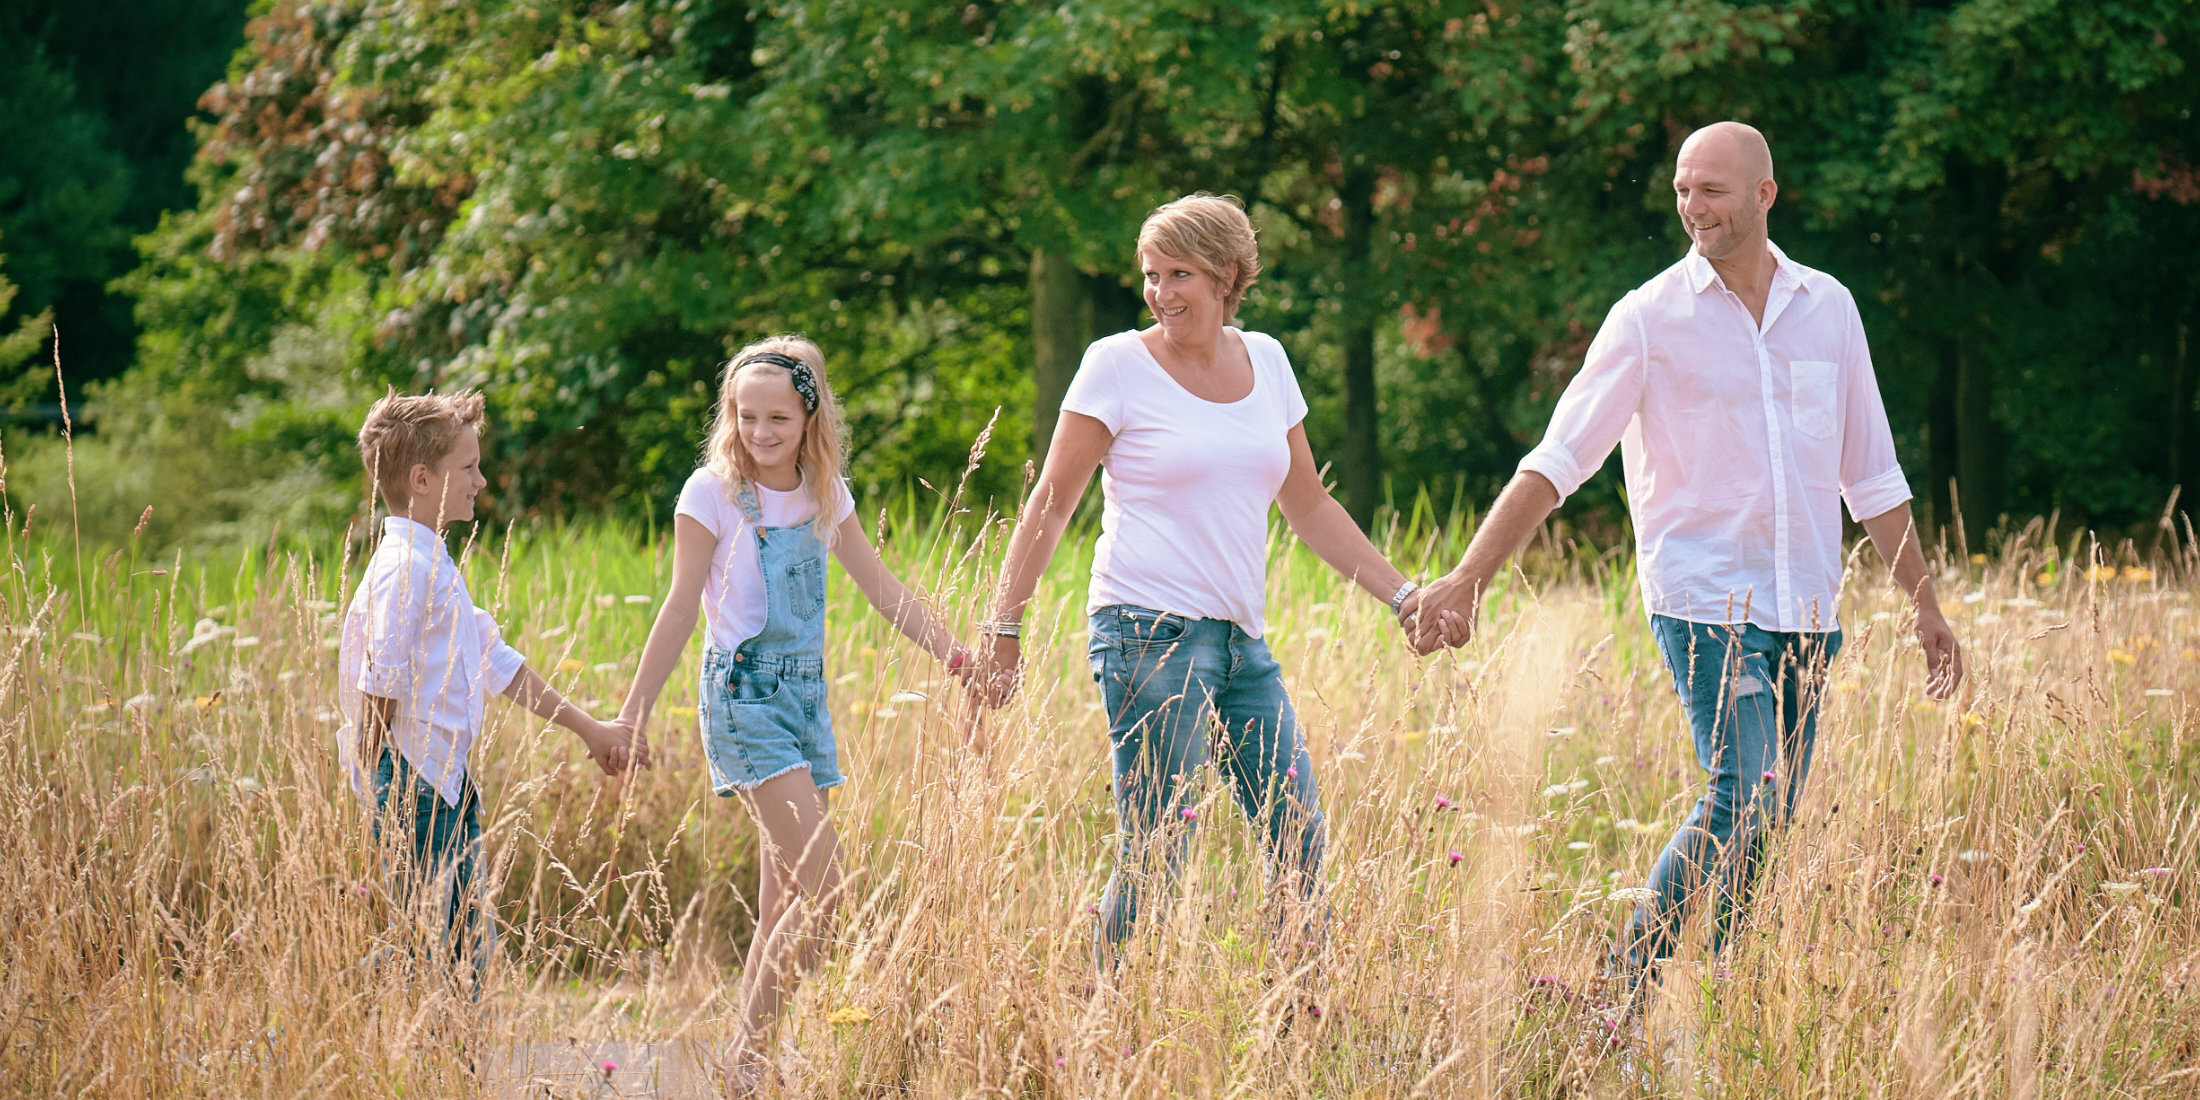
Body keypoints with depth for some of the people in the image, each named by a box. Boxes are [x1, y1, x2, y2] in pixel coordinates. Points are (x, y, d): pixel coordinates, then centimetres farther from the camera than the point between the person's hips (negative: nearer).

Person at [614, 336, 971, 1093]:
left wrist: (948, 649, 0)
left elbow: (880, 587, 13)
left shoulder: (824, 493, 9)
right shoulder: (712, 493, -7)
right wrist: (634, 712, -4)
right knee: (821, 888, -16)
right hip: (744, 694, -6)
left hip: (806, 691, 6)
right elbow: (682, 607, -4)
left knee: (789, 896, 6)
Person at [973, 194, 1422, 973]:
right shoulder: (1119, 365, -2)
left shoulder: (1265, 362, 13)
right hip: (1151, 635, -6)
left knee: (1300, 845, 2)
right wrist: (1004, 625, -4)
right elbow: (1053, 502, 0)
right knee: (1155, 858, -9)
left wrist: (1402, 596, 17)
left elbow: (1310, 508, 21)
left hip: (1240, 642, 6)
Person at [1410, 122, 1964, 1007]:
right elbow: (1556, 462, -6)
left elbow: (1872, 475, 18)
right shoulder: (1651, 319, -3)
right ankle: (1629, 990, -10)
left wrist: (1924, 603, 18)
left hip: (1805, 609, 5)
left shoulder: (1827, 309, 9)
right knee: (1745, 800, -18)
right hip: (1704, 601, -5)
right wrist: (1466, 582, -14)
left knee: (1770, 818, 2)